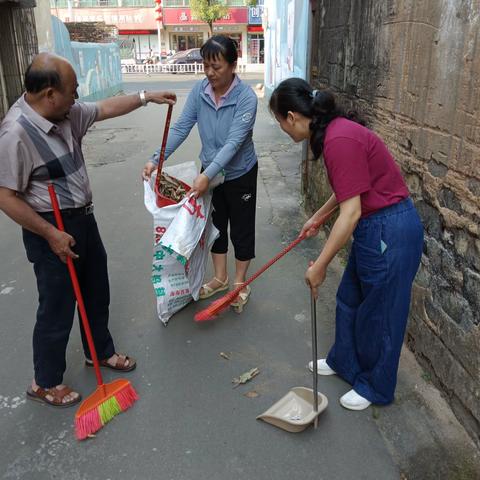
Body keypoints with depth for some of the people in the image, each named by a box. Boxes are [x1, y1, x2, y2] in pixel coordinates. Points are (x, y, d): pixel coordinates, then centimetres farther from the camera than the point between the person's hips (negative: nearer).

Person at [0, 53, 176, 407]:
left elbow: (104, 109, 15)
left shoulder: (64, 112, -2)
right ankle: (45, 382, 26)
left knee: (97, 293, 21)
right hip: (52, 231, -8)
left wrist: (147, 97, 16)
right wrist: (51, 235, -22)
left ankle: (101, 351, 44)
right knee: (57, 308, 5)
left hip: (83, 218, 9)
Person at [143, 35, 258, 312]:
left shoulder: (246, 97, -24)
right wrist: (156, 160, -18)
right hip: (210, 171, 5)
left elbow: (234, 142, -31)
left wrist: (207, 175, -39)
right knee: (215, 225, 17)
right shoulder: (199, 91, -10)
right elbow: (181, 128, -9)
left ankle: (240, 283, 28)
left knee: (241, 229, 9)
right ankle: (220, 278, 36)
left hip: (240, 174, -5)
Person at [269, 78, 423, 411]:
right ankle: (344, 361, 45)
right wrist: (317, 218, 31)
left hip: (389, 232, -10)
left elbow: (351, 212, -26)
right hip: (375, 227, 10)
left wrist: (320, 265, -18)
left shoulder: (339, 140, -26)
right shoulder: (334, 131, 5)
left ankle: (376, 387, 30)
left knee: (378, 312, 8)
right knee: (349, 299, 23)